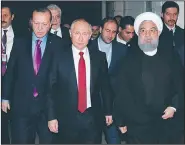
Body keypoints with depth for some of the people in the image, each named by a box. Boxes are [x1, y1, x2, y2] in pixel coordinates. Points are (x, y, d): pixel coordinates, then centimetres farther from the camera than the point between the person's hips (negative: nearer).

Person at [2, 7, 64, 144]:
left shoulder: (58, 44, -3)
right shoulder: (20, 42, 3)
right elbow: (10, 71, 6)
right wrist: (5, 97, 7)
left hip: (48, 104, -1)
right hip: (22, 104, 1)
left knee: (48, 140, 9)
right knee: (21, 140, 11)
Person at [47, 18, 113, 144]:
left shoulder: (99, 57, 2)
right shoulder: (59, 56, -4)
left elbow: (105, 86, 10)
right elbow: (52, 88, -3)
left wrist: (108, 111, 12)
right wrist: (52, 116, -5)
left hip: (93, 118, 2)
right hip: (66, 118, -1)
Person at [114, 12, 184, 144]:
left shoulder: (170, 56, 3)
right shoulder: (129, 58, -3)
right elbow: (122, 92, -3)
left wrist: (174, 106, -6)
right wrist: (121, 121, -3)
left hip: (165, 125, 2)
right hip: (137, 125, -2)